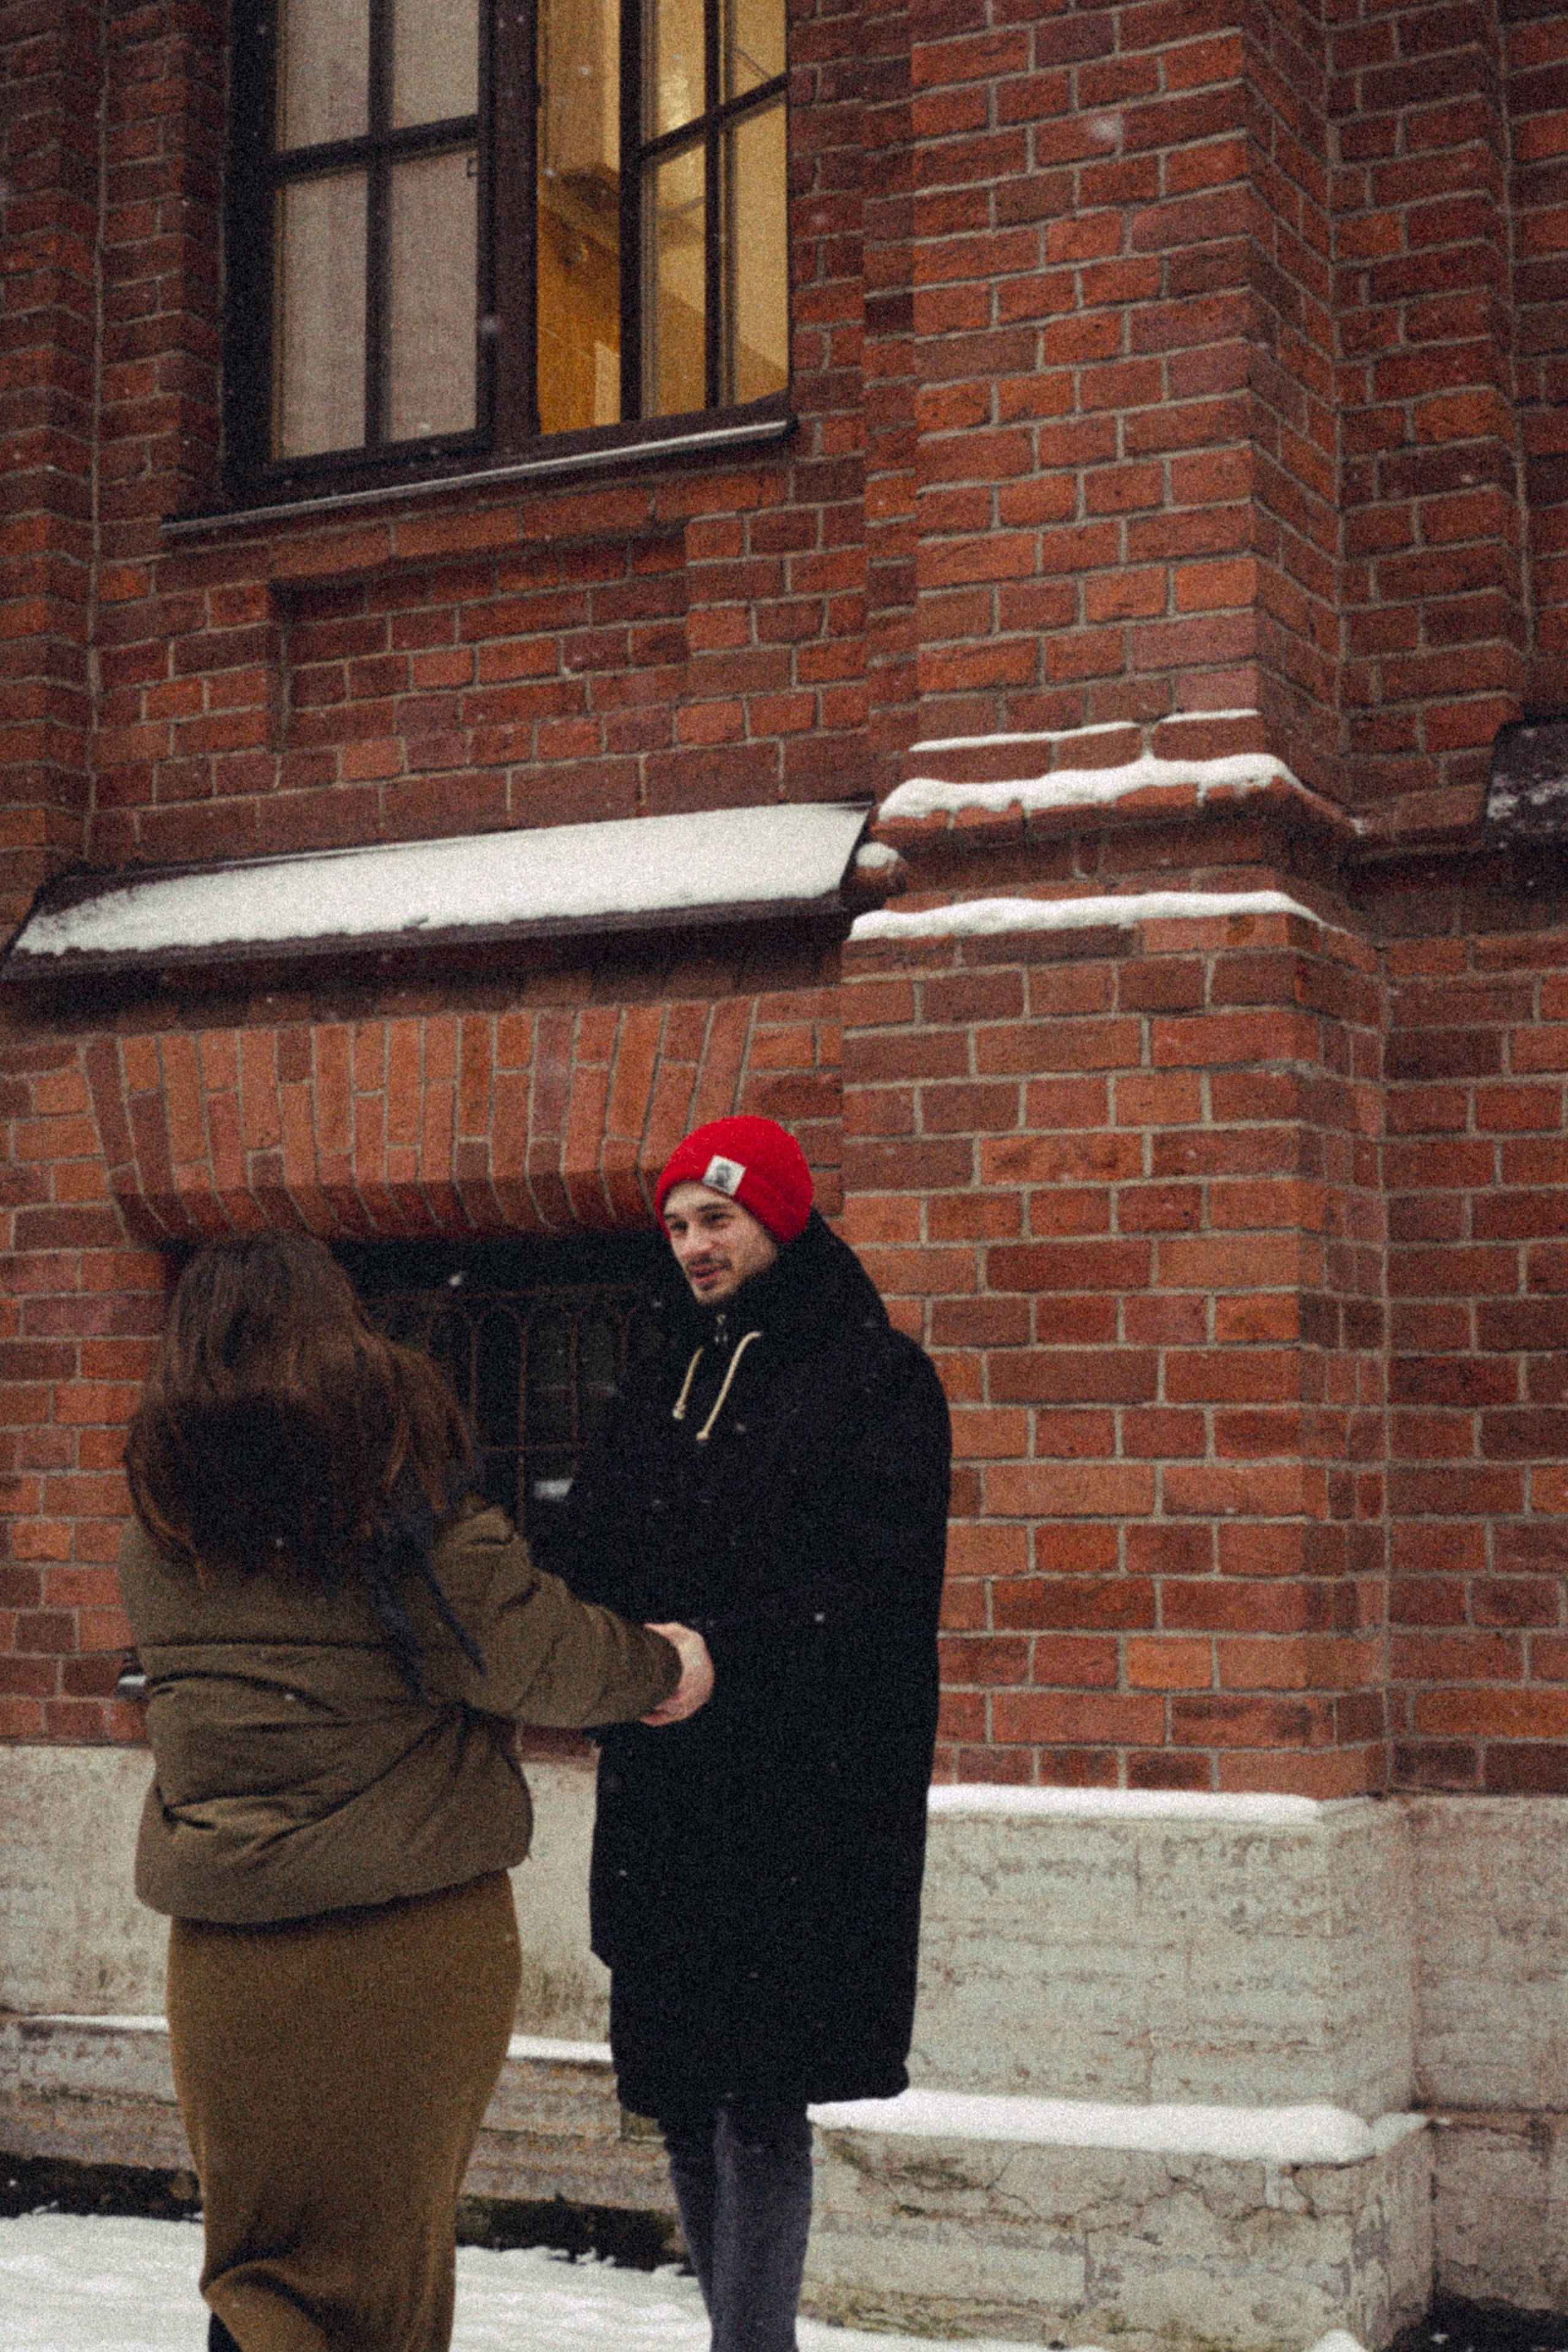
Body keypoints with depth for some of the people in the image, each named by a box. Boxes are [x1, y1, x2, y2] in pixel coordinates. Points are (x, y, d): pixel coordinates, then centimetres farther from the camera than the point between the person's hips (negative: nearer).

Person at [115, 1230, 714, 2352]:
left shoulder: (158, 1516, 6)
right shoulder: (393, 1453, -7)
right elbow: (514, 1646, -10)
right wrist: (660, 1665, 6)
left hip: (229, 1940, 3)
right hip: (415, 1920, -2)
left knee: (261, 2245, 14)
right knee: (382, 2244, 10)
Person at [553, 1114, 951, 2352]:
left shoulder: (875, 1375, -2)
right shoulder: (662, 1380, 17)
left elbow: (871, 1586, -13)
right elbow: (589, 1563, 12)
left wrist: (718, 1656, -25)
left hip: (805, 1798, -6)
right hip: (665, 1795, 6)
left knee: (758, 2094, -7)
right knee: (683, 2096, 10)